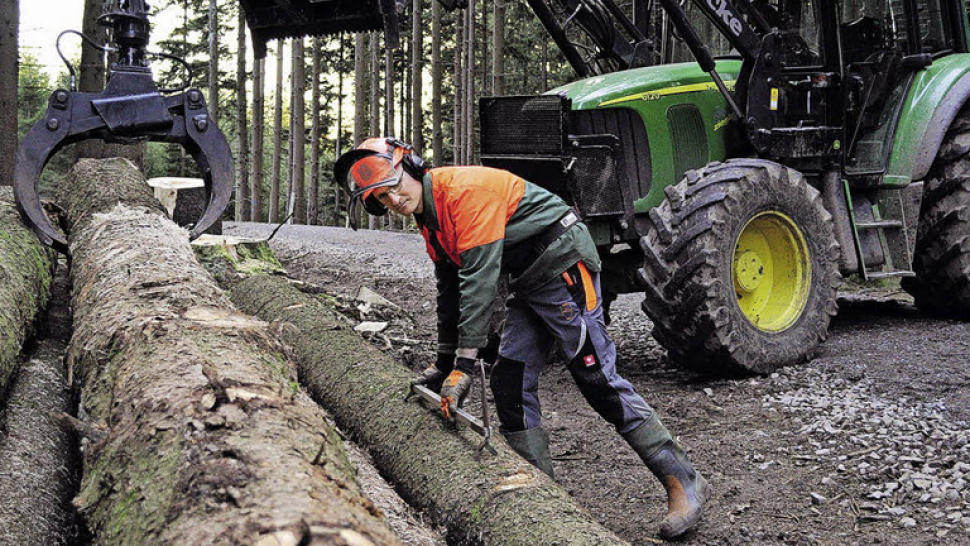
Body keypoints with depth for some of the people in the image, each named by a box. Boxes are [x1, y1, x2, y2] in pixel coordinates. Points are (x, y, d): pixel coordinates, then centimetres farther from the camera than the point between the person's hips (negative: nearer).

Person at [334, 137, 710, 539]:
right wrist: (444, 362, 22)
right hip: (529, 281, 10)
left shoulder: (466, 189, -21)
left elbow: (479, 279, -27)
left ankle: (684, 483, -6)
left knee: (597, 377, -12)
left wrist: (464, 363, -28)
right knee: (510, 381, 5)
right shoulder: (430, 219, 10)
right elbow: (450, 291, 20)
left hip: (563, 263, -10)